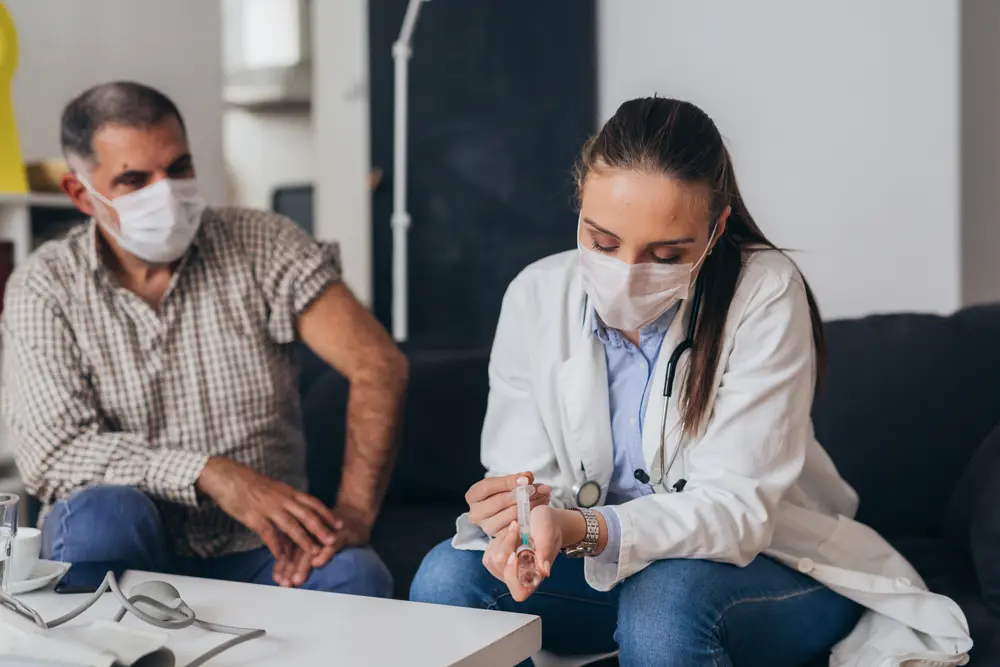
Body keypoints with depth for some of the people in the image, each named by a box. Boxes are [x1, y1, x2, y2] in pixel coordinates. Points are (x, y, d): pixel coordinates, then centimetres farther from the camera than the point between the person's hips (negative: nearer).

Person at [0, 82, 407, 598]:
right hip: (125, 553, 1)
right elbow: (49, 457, -13)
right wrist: (212, 475, -26)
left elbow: (380, 366, -9)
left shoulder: (262, 245, -1)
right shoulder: (44, 288, -2)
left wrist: (353, 513, -24)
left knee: (356, 576, -30)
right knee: (103, 514, -33)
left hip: (256, 553, 0)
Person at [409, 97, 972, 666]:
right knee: (447, 575, -23)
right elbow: (523, 476, -8)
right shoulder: (537, 296, -9)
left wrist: (583, 530, -44)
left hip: (764, 559, -2)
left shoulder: (766, 294, -21)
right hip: (604, 562, 3)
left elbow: (736, 506, -26)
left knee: (667, 598, -35)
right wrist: (516, 518, -35)